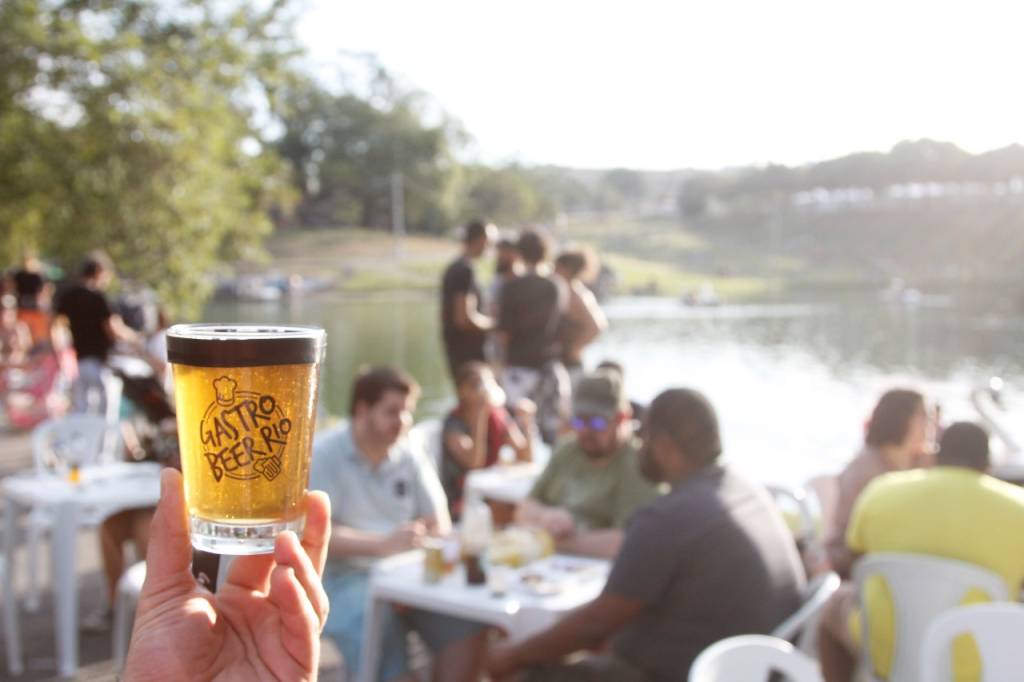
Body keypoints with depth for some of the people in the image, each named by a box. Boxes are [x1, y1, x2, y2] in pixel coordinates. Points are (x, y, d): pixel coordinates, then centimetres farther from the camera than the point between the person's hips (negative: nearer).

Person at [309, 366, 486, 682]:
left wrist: (427, 541, -16)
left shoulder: (410, 456, 9)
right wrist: (382, 545, -27)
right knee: (381, 632, -32)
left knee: (467, 622, -19)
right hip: (343, 577, -4)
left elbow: (439, 523, 8)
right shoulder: (323, 455, -7)